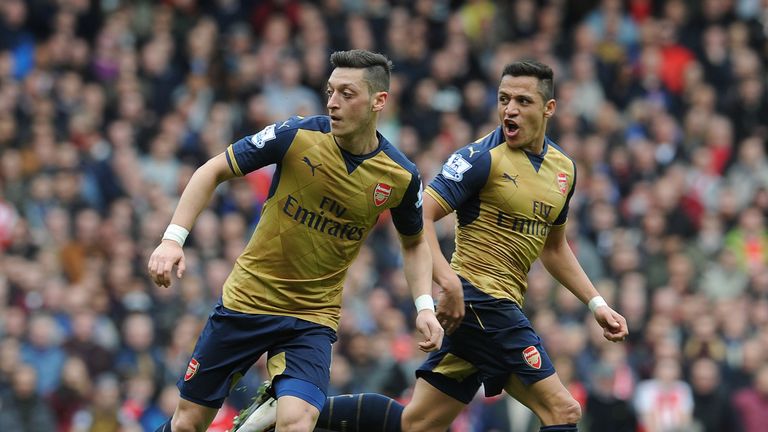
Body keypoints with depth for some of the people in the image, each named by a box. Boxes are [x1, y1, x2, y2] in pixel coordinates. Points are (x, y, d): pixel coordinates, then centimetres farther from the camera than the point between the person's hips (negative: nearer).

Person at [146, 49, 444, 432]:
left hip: (312, 319, 0)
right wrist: (173, 239, -16)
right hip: (247, 297, 0)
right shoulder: (297, 135, -14)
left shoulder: (401, 177, -8)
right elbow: (214, 171, -5)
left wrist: (425, 305, -2)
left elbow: (414, 242, 12)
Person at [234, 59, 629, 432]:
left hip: (495, 307, 8)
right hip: (482, 299, -8)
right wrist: (449, 282, -28)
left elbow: (553, 248, 28)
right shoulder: (483, 157, -11)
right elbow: (419, 216, -16)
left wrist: (596, 303, 21)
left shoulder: (563, 167, 14)